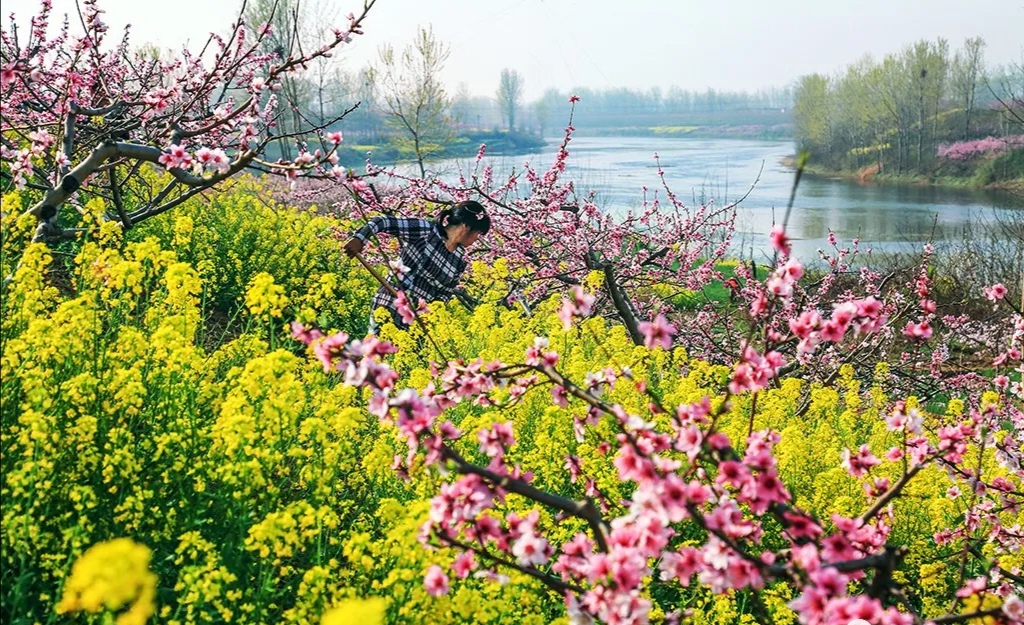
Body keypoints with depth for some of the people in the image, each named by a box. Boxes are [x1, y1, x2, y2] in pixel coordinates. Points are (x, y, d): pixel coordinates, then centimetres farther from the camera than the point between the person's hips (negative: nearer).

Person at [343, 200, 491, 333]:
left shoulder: (459, 262, 6)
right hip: (387, 310, -5)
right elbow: (384, 222, -16)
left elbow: (445, 295, 10)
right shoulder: (425, 231, -10)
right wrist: (360, 238, -32)